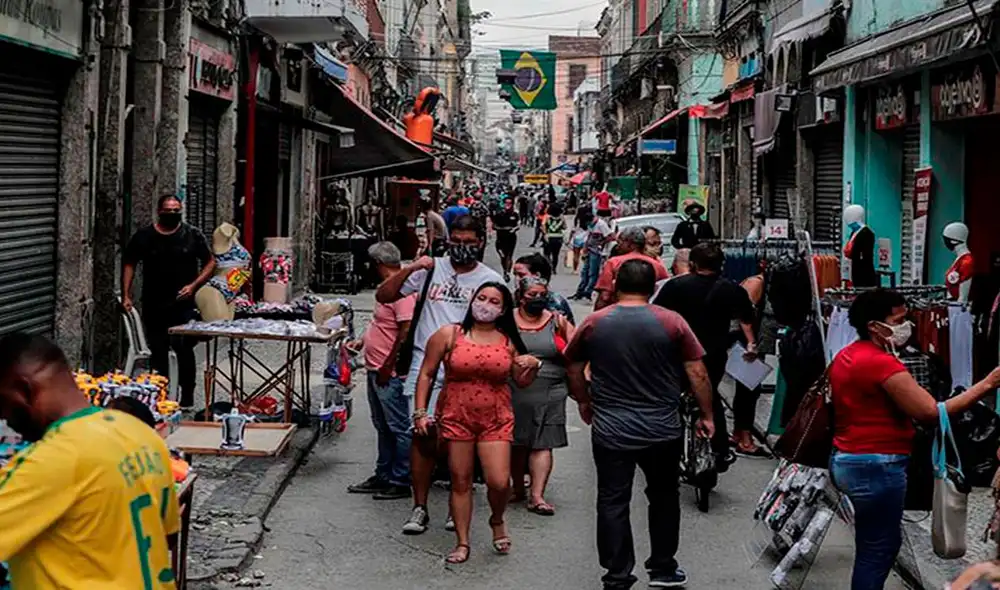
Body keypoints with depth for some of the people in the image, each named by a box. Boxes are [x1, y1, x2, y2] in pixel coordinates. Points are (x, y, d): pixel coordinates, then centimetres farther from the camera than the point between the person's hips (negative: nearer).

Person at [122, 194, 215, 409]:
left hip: (184, 305, -2)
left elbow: (210, 263, 5)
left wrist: (194, 285, -8)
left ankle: (187, 399, 0)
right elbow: (129, 264, 11)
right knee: (158, 351, 8)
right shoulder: (144, 236, 5)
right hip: (154, 306, 2)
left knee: (184, 349, -8)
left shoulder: (193, 235, 2)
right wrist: (126, 295, 2)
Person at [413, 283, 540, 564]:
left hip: (496, 421, 1)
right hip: (456, 418, -1)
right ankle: (462, 543, 17)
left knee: (499, 482, -9)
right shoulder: (449, 335, -1)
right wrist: (420, 412, -3)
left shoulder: (508, 342, 6)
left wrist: (532, 366, -5)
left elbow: (521, 381, 16)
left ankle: (497, 521, 24)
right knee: (460, 482, 5)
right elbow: (427, 374, 3)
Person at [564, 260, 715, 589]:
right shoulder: (672, 323, -6)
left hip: (609, 431, 0)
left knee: (613, 502, 6)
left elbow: (574, 369, 9)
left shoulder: (593, 323, -1)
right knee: (664, 497, 18)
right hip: (662, 430, 0)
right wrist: (707, 415, 7)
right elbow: (697, 374, -4)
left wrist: (584, 402, 25)